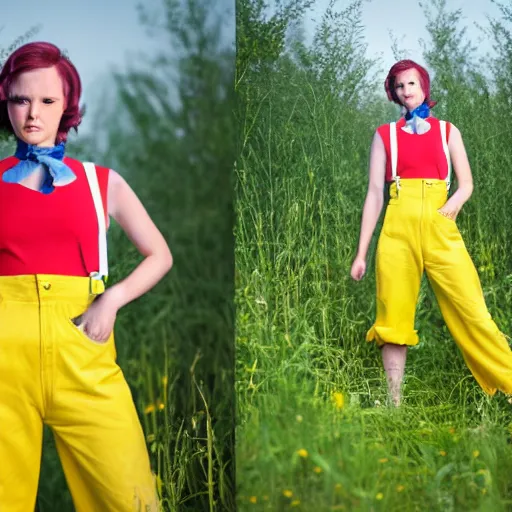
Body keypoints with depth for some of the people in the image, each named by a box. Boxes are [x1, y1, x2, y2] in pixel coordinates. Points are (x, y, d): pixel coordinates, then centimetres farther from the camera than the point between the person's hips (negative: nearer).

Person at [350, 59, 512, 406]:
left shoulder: (447, 131, 14)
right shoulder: (385, 135, 11)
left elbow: (466, 183, 12)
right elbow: (375, 194, 8)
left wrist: (454, 203, -12)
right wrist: (361, 253, 3)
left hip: (440, 229, 0)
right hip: (398, 230, 0)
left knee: (472, 312, -7)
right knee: (394, 319, -2)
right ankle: (394, 405, 4)